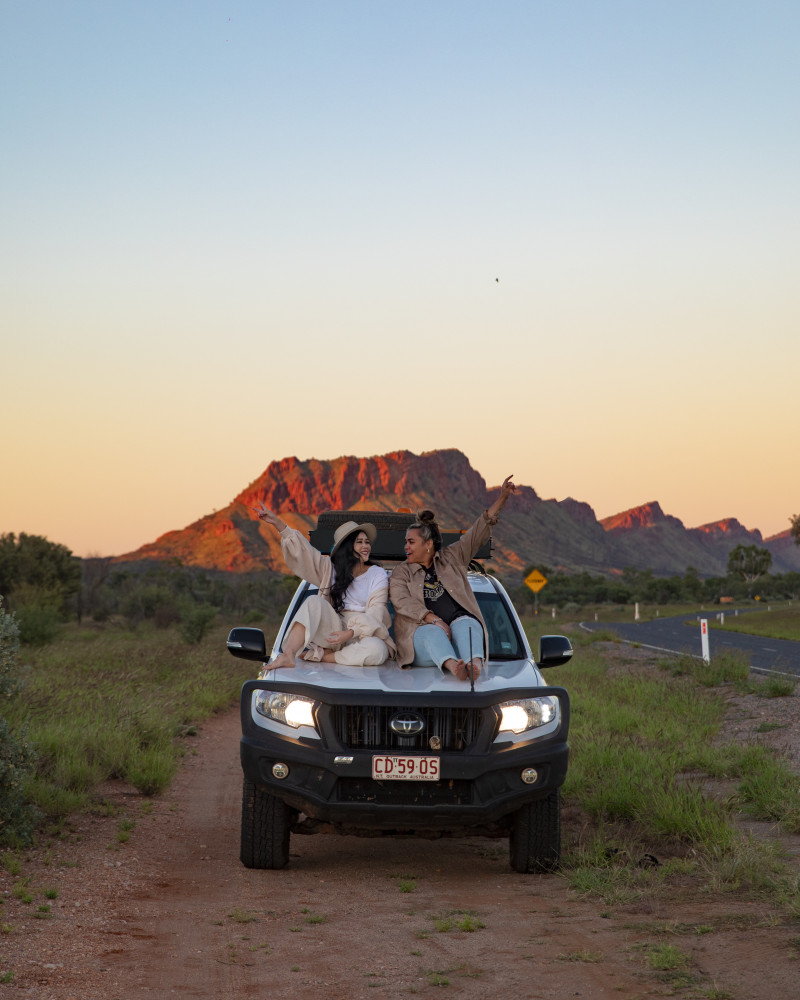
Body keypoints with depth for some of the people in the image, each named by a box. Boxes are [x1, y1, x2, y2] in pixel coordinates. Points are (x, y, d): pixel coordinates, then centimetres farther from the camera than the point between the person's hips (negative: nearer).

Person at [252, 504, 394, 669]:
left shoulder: (378, 574, 5)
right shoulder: (331, 569, 15)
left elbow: (375, 613, -5)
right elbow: (303, 550, 9)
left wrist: (350, 633, -21)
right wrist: (276, 522, 1)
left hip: (364, 635, -2)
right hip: (335, 628, 2)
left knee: (377, 650, -37)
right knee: (314, 601, -23)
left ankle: (318, 655, -24)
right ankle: (288, 655, -36)